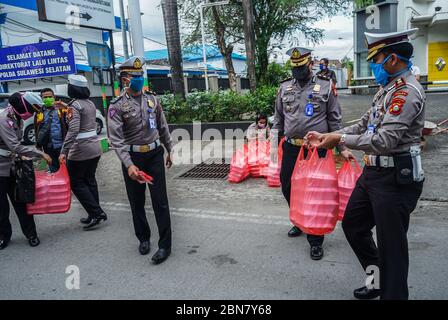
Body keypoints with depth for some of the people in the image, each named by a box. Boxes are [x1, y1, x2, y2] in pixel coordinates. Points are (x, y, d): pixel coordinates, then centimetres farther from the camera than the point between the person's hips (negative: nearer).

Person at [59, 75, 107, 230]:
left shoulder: (74, 105, -15)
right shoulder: (90, 103, 9)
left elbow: (73, 130, -26)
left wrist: (64, 151, -26)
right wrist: (66, 107, 31)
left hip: (80, 150, -8)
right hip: (95, 148, 8)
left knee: (75, 182, 5)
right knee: (90, 181, 15)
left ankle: (97, 213, 0)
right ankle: (94, 214, 20)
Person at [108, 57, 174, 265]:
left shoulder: (152, 99, 5)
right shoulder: (117, 106, -7)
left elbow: (163, 127, 14)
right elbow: (116, 139, -16)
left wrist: (169, 150, 16)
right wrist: (129, 165, -26)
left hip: (154, 154, 2)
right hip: (132, 157, -1)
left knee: (160, 201, 0)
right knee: (136, 202, 11)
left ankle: (165, 245, 8)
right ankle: (143, 238, 31)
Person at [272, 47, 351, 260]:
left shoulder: (325, 86, -1)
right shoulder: (285, 87, 9)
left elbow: (335, 120, 1)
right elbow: (278, 118, 14)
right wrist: (274, 144, 11)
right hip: (291, 147, 4)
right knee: (287, 187, 12)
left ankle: (316, 241, 15)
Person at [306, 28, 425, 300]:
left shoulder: (408, 91, -17)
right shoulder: (388, 88, 13)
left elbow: (385, 140, -26)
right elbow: (364, 125, 16)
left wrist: (340, 140, -18)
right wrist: (326, 136, 8)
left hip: (396, 178, -10)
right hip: (374, 172, 10)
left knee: (391, 243, 1)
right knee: (353, 224, 19)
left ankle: (393, 293, 20)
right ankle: (379, 279, 38)